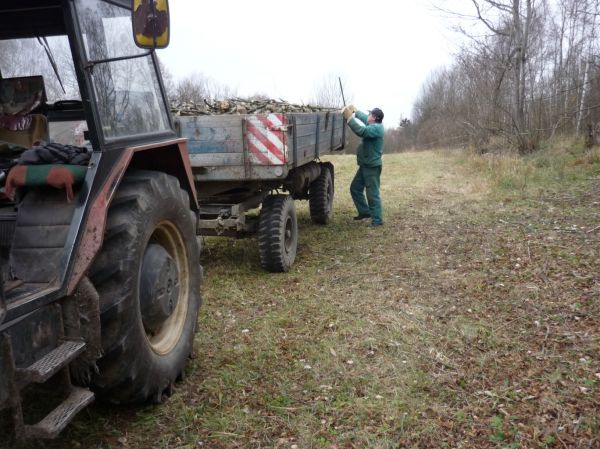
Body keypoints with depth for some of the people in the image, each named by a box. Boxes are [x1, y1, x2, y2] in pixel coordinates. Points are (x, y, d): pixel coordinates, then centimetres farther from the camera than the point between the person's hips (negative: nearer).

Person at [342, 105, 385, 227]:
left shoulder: (376, 128, -19)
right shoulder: (374, 125, 11)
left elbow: (361, 131, -33)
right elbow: (365, 119, 31)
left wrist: (349, 118, -29)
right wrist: (355, 111, 21)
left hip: (372, 166, -10)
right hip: (365, 165, 10)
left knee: (372, 193, -7)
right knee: (355, 188, 16)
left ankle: (377, 219, -1)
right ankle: (365, 211, 25)